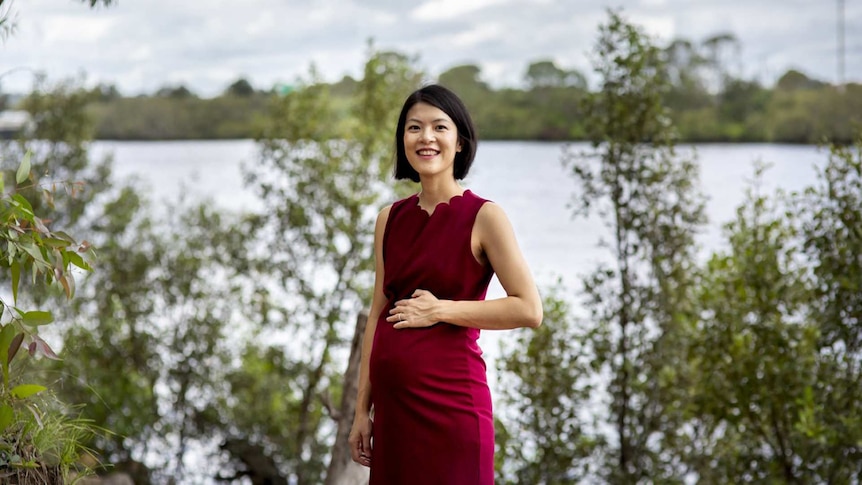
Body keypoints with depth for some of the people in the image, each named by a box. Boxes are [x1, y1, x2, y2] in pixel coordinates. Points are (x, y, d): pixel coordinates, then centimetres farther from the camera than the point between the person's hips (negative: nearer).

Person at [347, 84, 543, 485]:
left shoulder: (483, 216, -6)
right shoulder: (390, 218, 9)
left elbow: (529, 309, -12)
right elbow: (377, 315, 12)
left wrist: (439, 309, -12)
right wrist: (362, 409, 10)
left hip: (448, 397, -5)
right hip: (391, 400, 5)